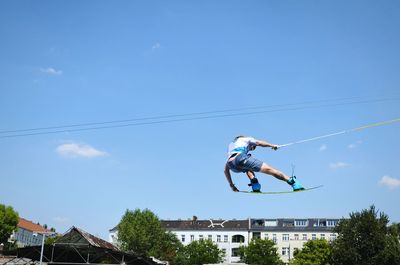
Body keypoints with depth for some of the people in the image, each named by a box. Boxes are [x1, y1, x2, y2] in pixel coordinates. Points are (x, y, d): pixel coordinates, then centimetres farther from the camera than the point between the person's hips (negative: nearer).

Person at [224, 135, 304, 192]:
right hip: (241, 157, -5)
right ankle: (293, 183, -10)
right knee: (269, 169, 0)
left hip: (232, 166, 5)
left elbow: (225, 170, 37)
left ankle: (255, 185, 10)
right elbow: (258, 142, 10)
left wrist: (231, 185, 38)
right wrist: (272, 145, 22)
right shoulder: (246, 139, 32)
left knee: (247, 168, 37)